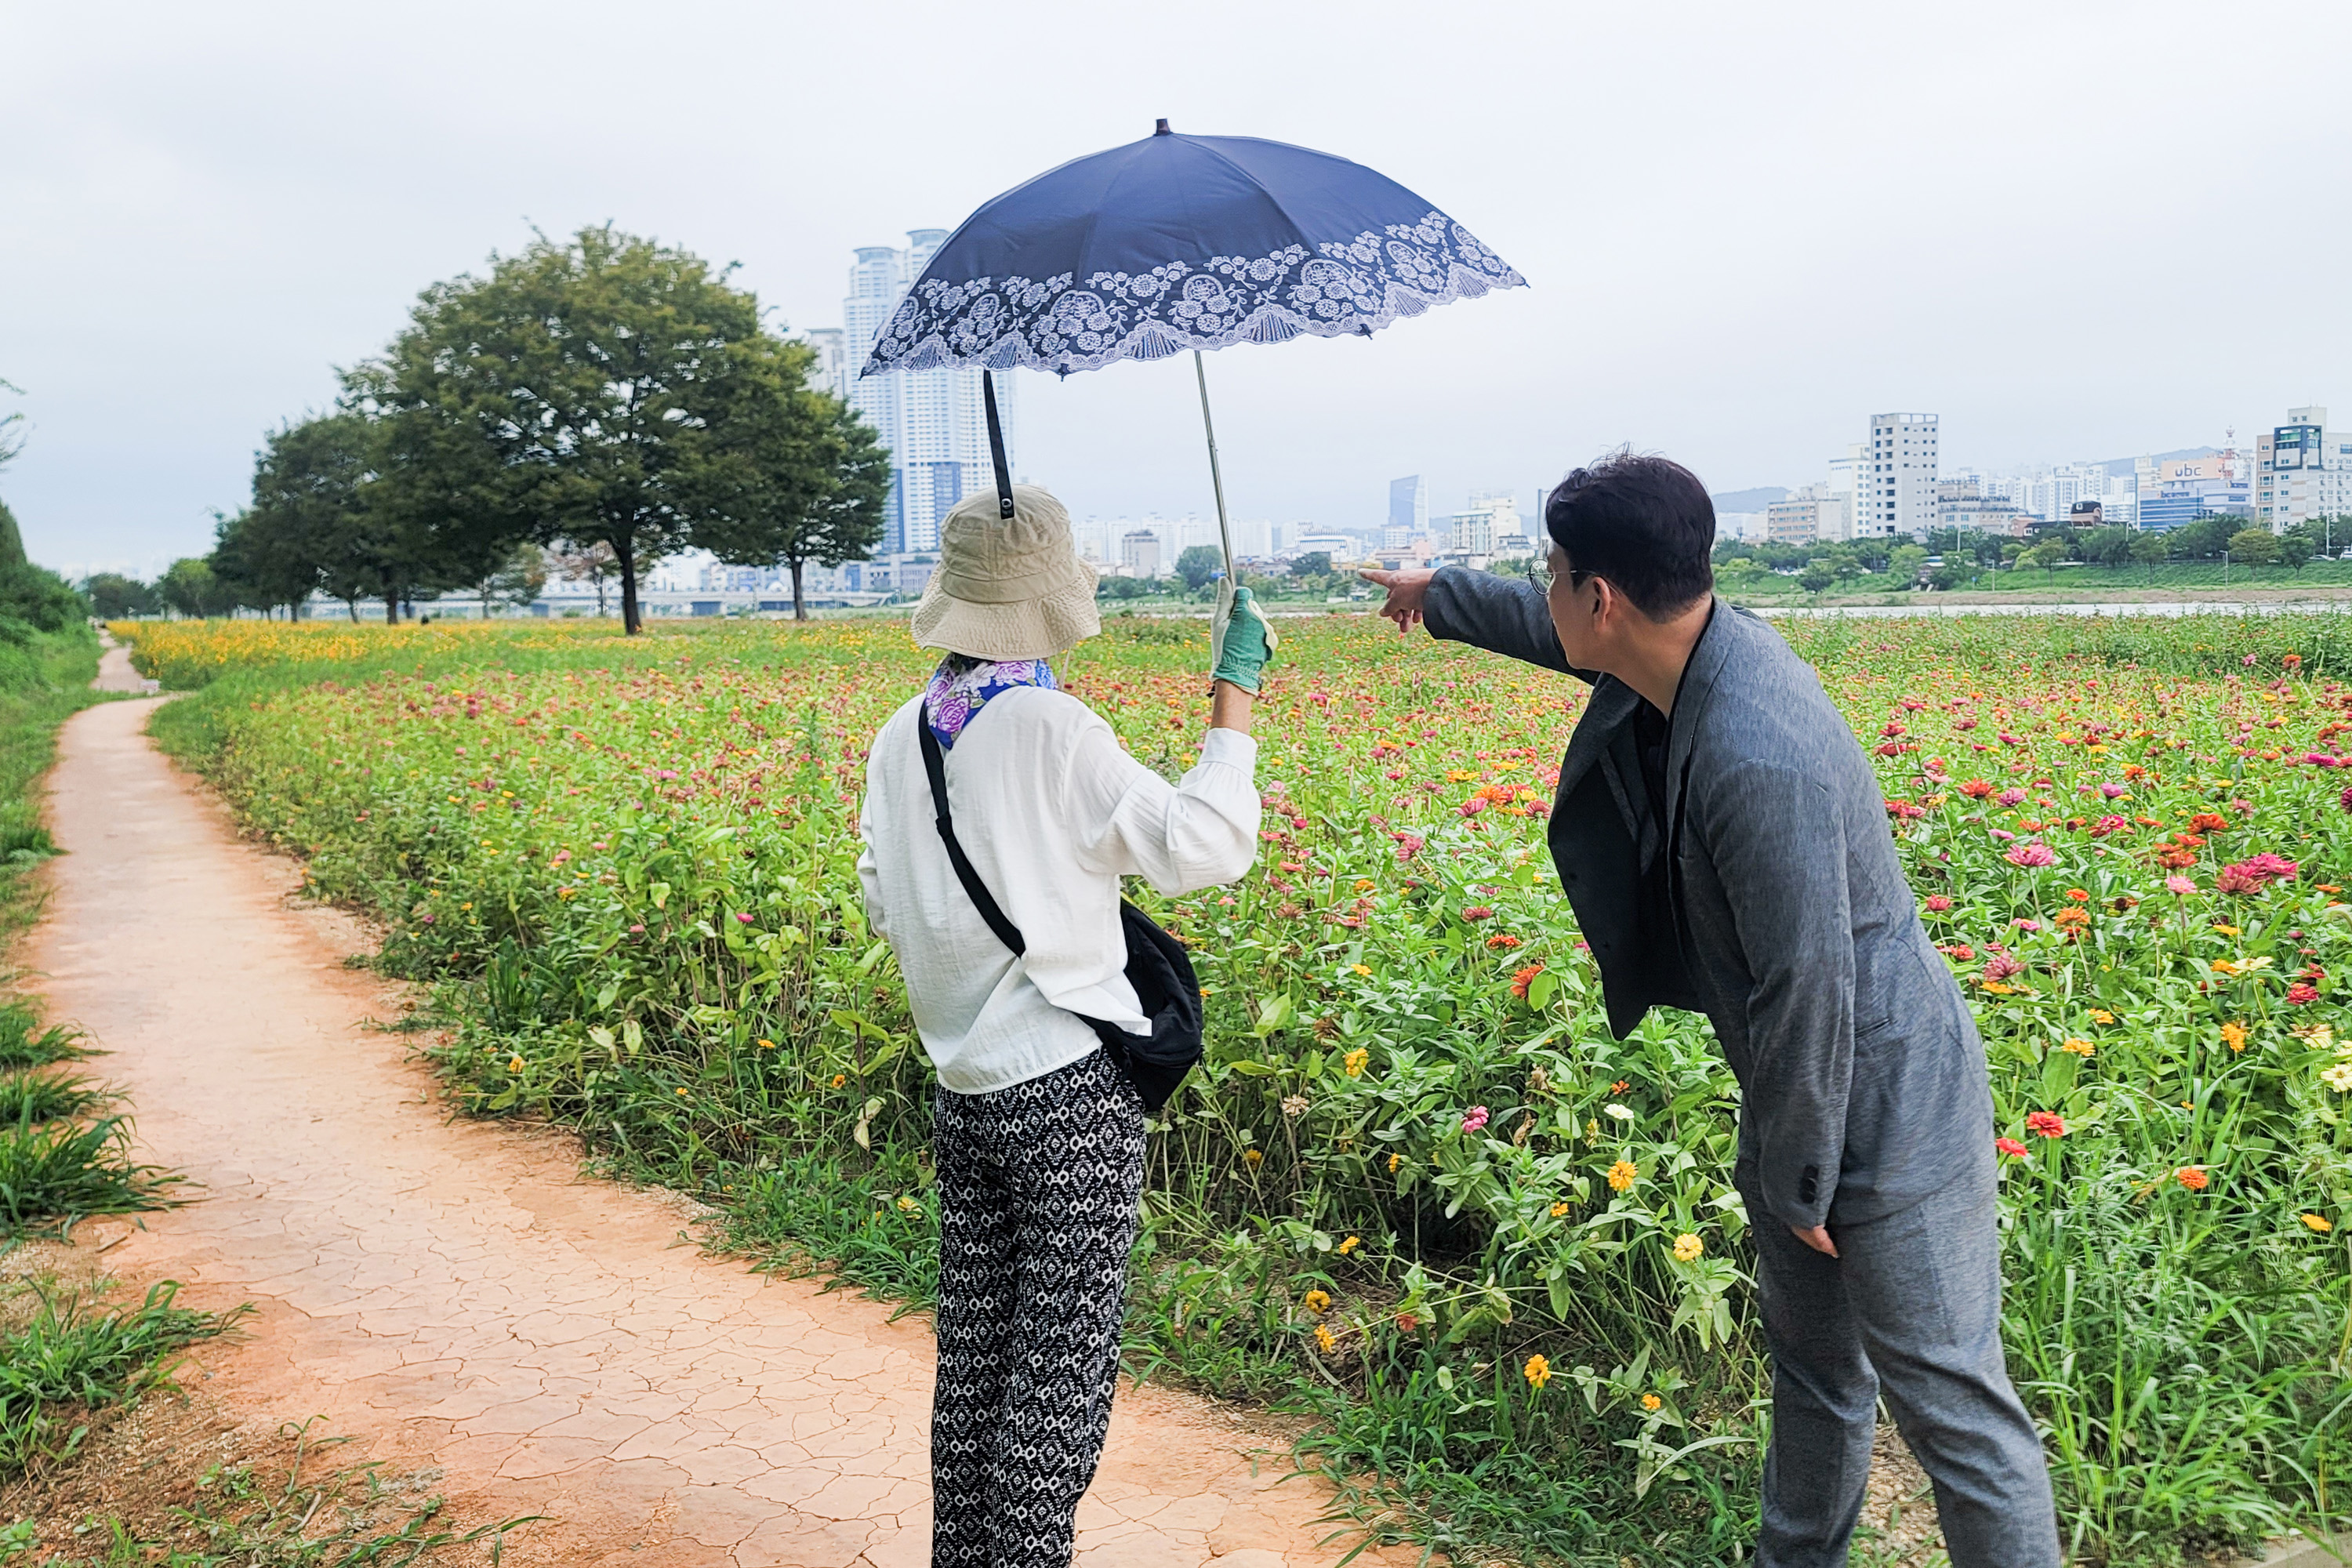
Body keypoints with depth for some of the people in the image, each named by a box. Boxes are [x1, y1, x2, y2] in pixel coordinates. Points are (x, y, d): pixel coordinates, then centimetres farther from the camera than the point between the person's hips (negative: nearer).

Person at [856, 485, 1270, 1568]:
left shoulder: (898, 740, 5)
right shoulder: (1050, 729, -16)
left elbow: (884, 908, 15)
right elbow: (1204, 847, -12)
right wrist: (1233, 694, -5)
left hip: (964, 1092, 7)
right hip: (1069, 1090, -7)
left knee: (972, 1356, 17)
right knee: (1061, 1367, 4)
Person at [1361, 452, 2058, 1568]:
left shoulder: (1756, 763, -34)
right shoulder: (1687, 642, -5)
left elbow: (1808, 995, -28)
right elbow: (1565, 635, 19)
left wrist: (1797, 1188, -15)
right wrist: (1438, 595, 36)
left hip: (1883, 1112, -10)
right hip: (1802, 1098, 10)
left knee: (1948, 1401, 2)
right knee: (1812, 1360, 23)